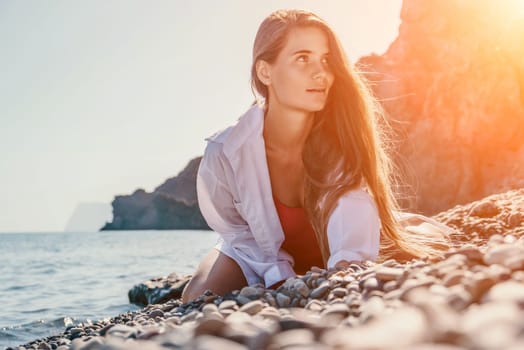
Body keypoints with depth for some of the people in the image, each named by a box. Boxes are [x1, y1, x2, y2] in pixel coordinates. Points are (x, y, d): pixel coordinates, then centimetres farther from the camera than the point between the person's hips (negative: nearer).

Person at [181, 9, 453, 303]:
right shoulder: (224, 154, -28)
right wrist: (283, 281, -27)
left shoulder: (342, 139, -28)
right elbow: (239, 233, -13)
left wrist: (346, 266, -64)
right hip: (261, 259, 0)